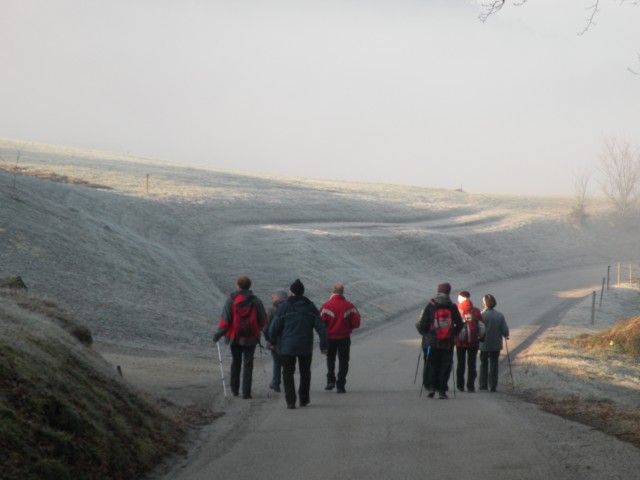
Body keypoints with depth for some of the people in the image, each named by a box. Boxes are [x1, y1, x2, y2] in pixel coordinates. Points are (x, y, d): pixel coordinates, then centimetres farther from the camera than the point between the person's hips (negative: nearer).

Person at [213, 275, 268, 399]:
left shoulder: (231, 300, -8)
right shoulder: (255, 301, -4)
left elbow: (225, 320, -11)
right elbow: (263, 320, 0)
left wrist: (218, 334, 0)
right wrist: (258, 329, 20)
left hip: (234, 337, 0)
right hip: (250, 338, 0)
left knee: (235, 362, 18)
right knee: (248, 365, 3)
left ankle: (235, 389, 22)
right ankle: (246, 392, -3)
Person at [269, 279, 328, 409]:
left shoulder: (284, 307, -6)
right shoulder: (310, 307, 3)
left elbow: (274, 327, -6)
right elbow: (321, 327, -1)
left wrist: (274, 341, 11)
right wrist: (323, 345, 1)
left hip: (287, 346, -3)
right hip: (306, 347, 3)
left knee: (288, 373, 2)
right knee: (305, 373, 18)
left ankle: (290, 401, -10)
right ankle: (304, 399, 24)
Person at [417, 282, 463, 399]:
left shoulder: (430, 306, -2)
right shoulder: (452, 307, 0)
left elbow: (423, 325, -2)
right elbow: (459, 325, 2)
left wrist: (425, 333, 16)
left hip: (433, 342, 0)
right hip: (448, 343, 0)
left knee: (432, 364, 11)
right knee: (445, 366, 5)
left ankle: (431, 387, -1)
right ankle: (442, 390, 1)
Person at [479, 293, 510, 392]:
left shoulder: (482, 315, -14)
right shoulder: (500, 315, -6)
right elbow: (505, 331, -7)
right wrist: (506, 336, 14)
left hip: (484, 344, -2)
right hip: (496, 344, 2)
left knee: (483, 364, 13)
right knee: (494, 365, 10)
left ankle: (483, 385, 13)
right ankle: (493, 386, 7)